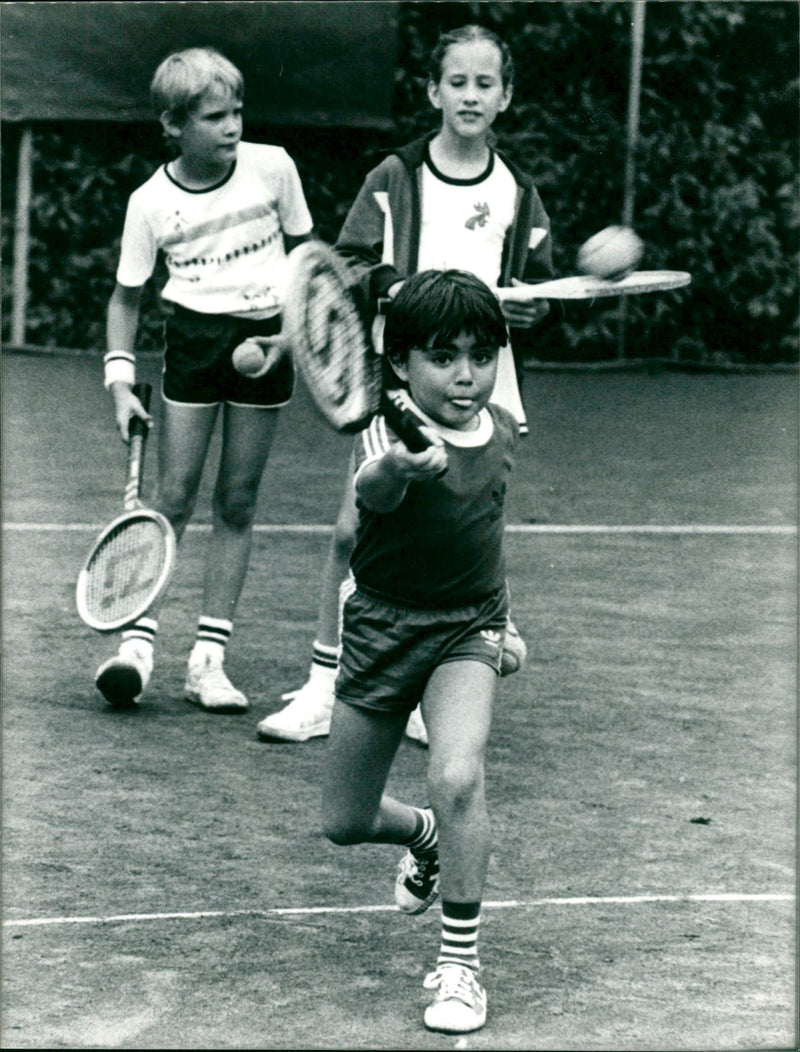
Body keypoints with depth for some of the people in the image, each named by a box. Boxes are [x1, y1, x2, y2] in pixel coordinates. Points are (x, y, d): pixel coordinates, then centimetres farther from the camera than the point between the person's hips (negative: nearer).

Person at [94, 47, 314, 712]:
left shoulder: (273, 166, -4)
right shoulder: (152, 203, -6)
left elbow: (303, 247, 11)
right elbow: (127, 295, 4)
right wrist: (121, 381, -6)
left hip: (265, 339, 1)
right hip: (193, 335, -1)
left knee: (238, 503, 3)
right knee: (173, 498, -5)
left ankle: (209, 658, 5)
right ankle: (139, 641, -1)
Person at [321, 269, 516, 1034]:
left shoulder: (501, 431, -3)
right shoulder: (393, 433, -20)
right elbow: (370, 495, -45)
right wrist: (394, 470, -69)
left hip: (467, 628, 1)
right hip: (382, 624, -1)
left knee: (456, 778, -25)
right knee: (344, 824, 8)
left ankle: (459, 964, -12)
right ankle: (426, 837, 44)